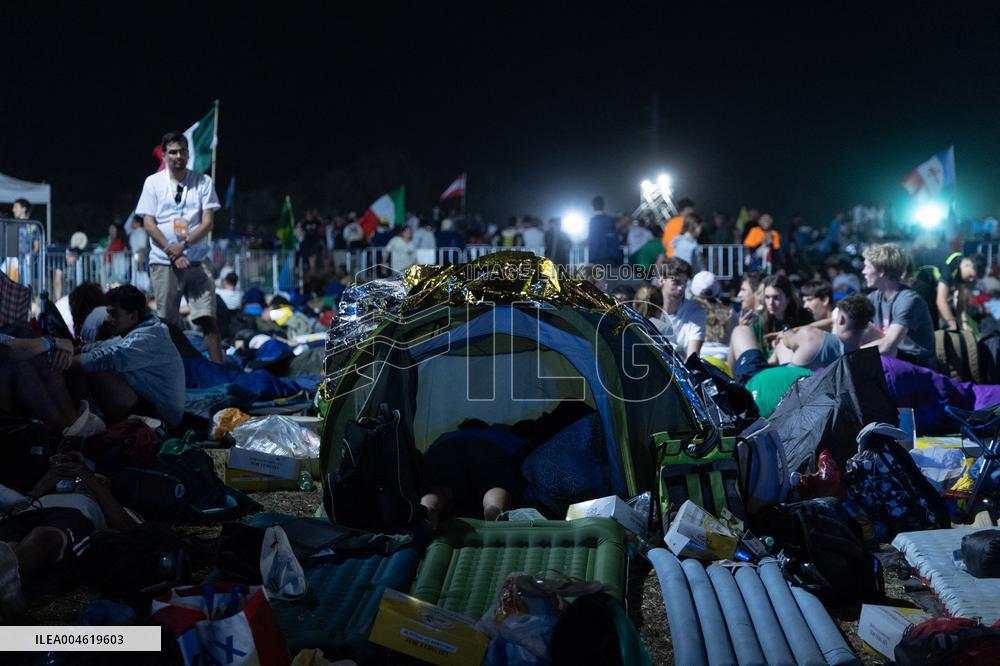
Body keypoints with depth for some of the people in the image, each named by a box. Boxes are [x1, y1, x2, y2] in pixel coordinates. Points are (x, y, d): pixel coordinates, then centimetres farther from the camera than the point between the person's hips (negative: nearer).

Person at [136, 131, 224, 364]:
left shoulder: (203, 182, 6)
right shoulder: (153, 182, 5)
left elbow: (208, 222, 0)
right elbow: (148, 224, 1)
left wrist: (184, 244, -14)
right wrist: (173, 253, -9)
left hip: (196, 262, 0)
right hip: (163, 263, 0)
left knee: (208, 318, -7)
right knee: (167, 323, 2)